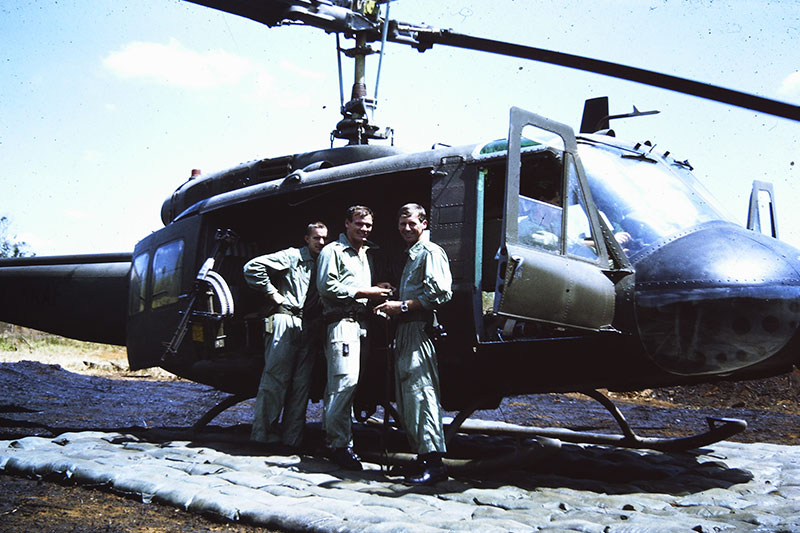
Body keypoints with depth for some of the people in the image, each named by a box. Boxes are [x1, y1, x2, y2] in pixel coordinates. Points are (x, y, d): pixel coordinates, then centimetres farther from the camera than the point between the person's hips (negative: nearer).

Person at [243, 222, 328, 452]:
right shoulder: (292, 256, 0)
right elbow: (253, 267, -7)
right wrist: (272, 293, -8)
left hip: (308, 327, 6)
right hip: (286, 322, -6)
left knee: (301, 384, 4)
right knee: (275, 379, -6)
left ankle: (292, 438, 7)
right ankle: (266, 434, -1)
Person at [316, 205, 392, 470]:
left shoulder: (364, 254, 26)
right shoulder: (333, 251, 0)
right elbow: (327, 286, -12)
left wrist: (377, 289, 10)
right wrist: (365, 292, -11)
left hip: (361, 323, 8)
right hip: (342, 322, -8)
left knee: (337, 384, 9)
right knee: (345, 380, -16)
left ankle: (331, 435, 14)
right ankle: (340, 444, -14)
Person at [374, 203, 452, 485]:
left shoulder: (431, 252, -4)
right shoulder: (411, 255, 26)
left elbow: (440, 294, -16)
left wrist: (402, 306, -14)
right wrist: (392, 308, 16)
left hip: (420, 330, -11)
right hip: (405, 330, 11)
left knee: (420, 393, -16)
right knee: (406, 397, 9)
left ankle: (433, 460, -17)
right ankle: (421, 455, 13)